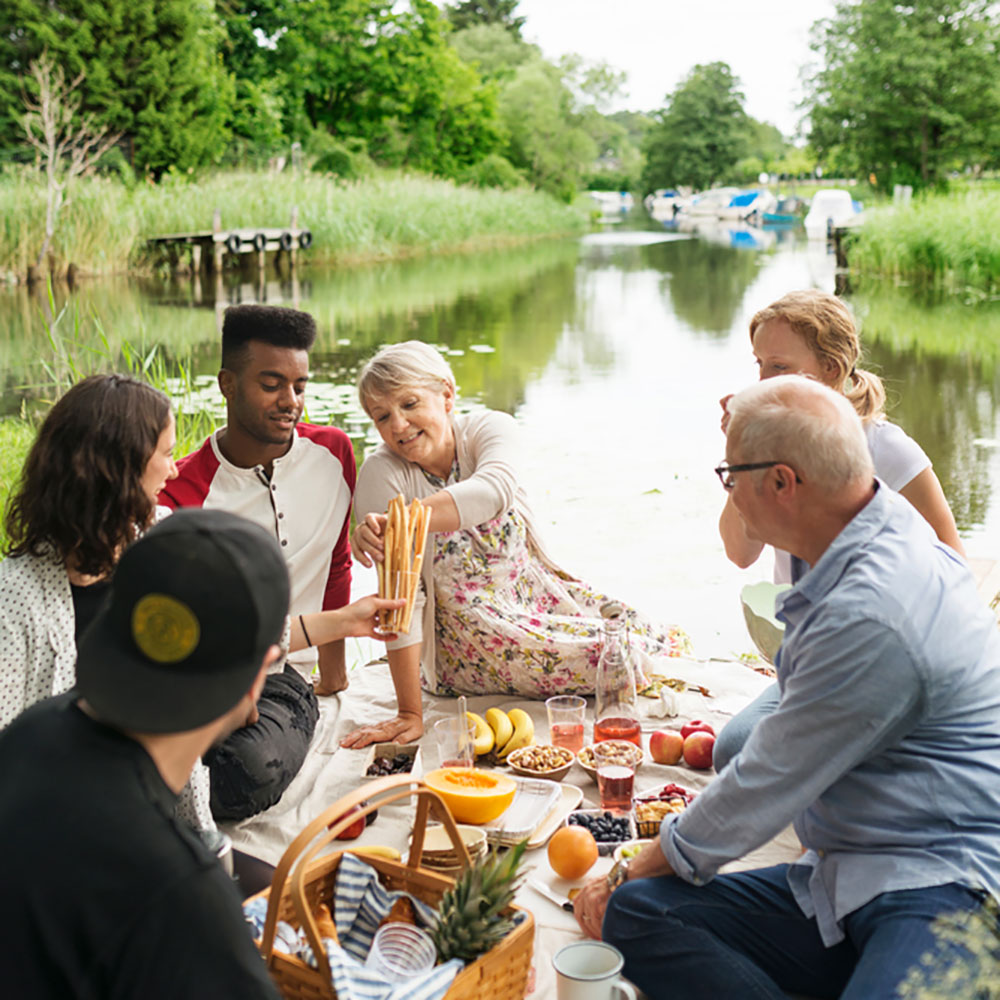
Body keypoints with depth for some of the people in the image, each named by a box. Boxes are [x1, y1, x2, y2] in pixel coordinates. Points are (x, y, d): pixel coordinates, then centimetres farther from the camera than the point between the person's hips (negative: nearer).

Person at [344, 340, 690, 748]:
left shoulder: (489, 428, -14)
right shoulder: (382, 474, -19)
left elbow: (494, 491, -38)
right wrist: (410, 713, -26)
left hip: (537, 590, 4)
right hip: (473, 643, -3)